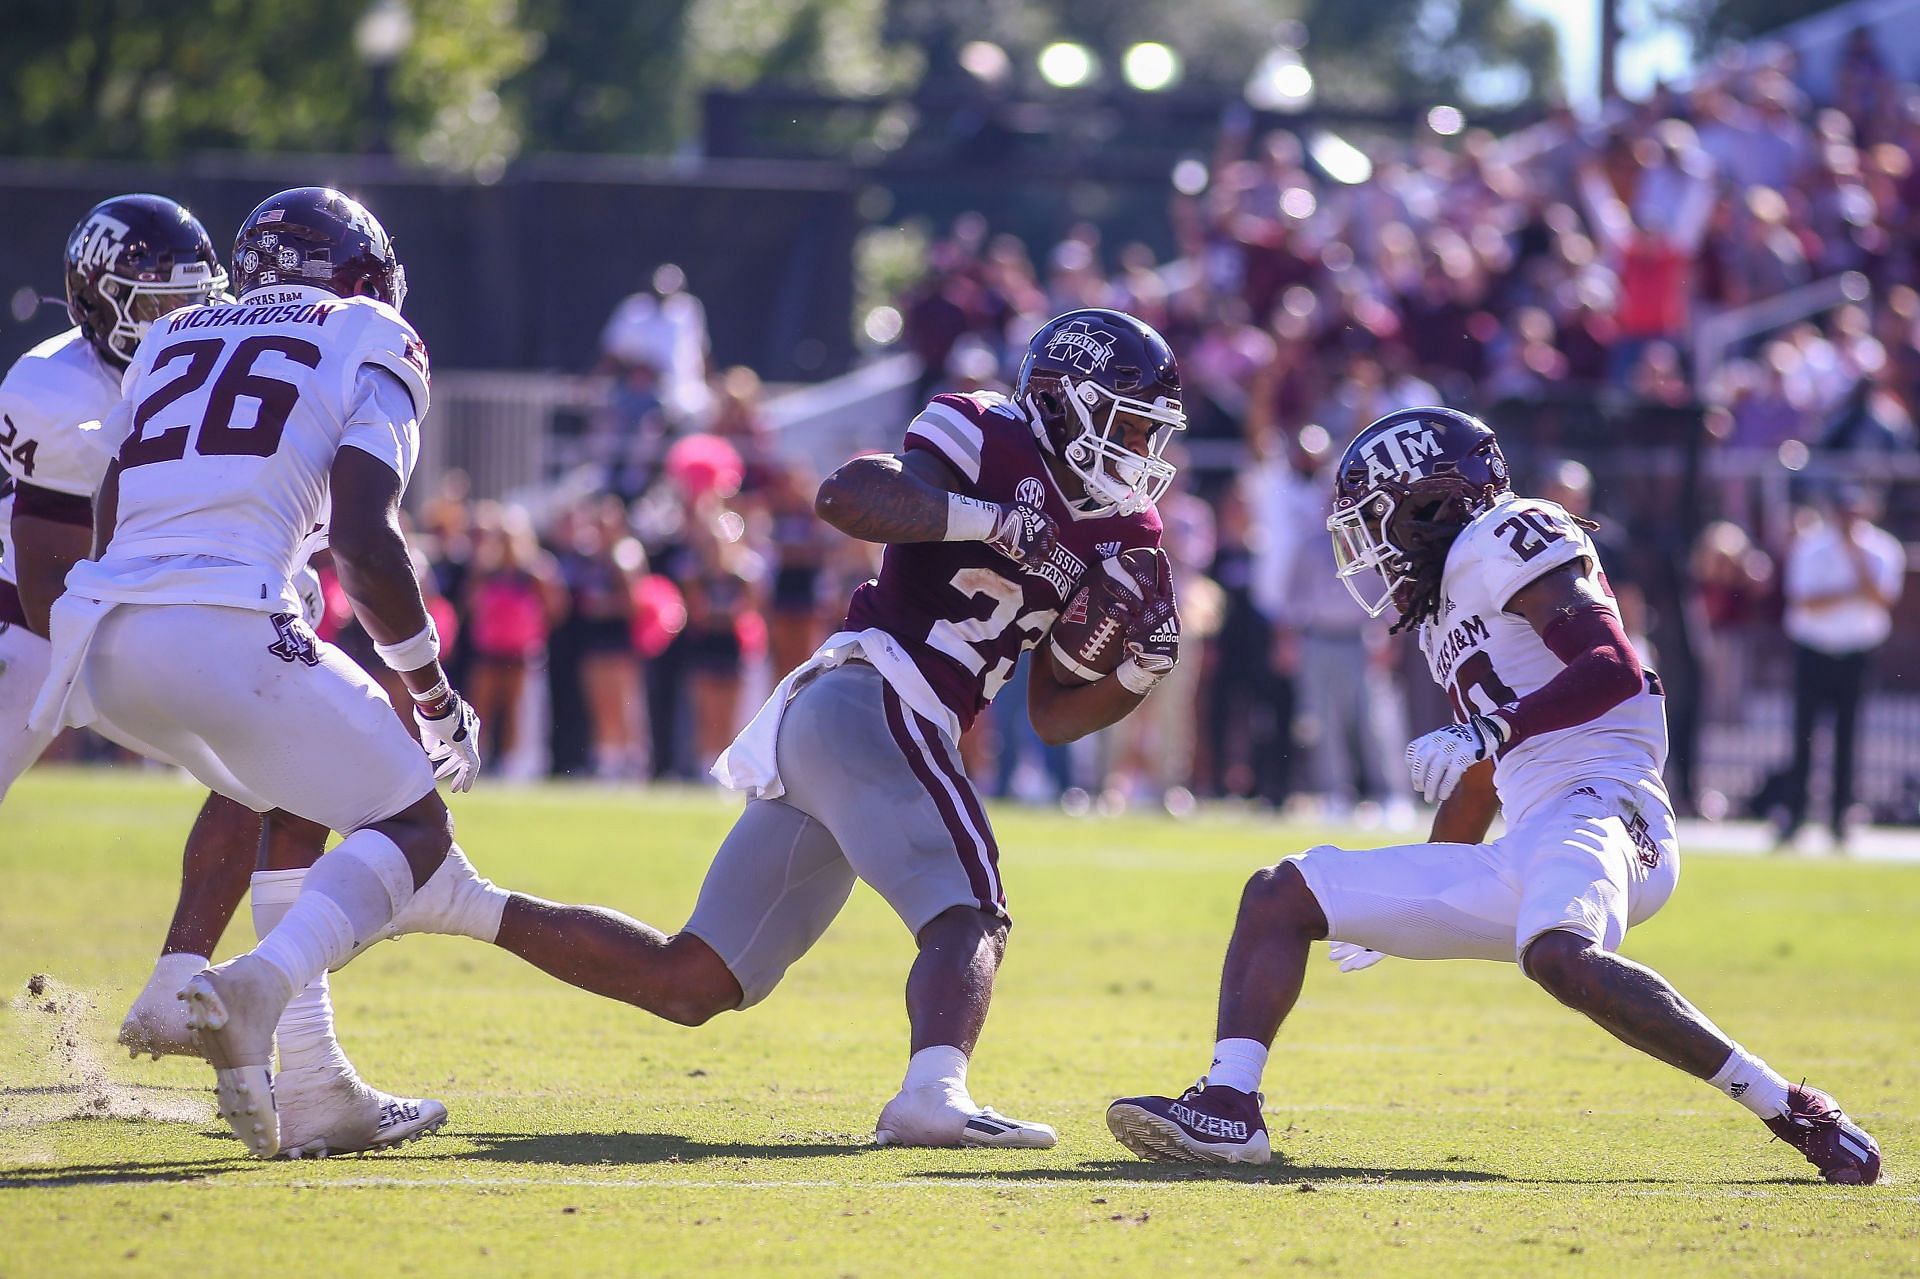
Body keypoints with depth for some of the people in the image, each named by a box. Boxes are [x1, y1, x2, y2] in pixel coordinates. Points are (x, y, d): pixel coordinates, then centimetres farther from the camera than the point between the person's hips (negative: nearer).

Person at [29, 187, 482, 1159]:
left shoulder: (172, 340, 27)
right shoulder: (371, 342, 11)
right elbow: (362, 542, -3)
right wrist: (434, 693, 7)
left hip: (102, 635, 6)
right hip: (226, 625, -6)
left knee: (295, 803, 28)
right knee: (414, 830, 7)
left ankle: (313, 1089, 17)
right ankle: (260, 989, -22)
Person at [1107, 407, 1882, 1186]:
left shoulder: (1507, 541, -2)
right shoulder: (1449, 611, 25)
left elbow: (1616, 669, -16)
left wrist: (1490, 731, -26)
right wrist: (1392, 915, 41)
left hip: (1596, 808, -10)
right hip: (1524, 858, 10)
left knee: (1560, 956, -41)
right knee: (1278, 896, 9)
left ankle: (1799, 1117, -33)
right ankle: (1228, 1108, -7)